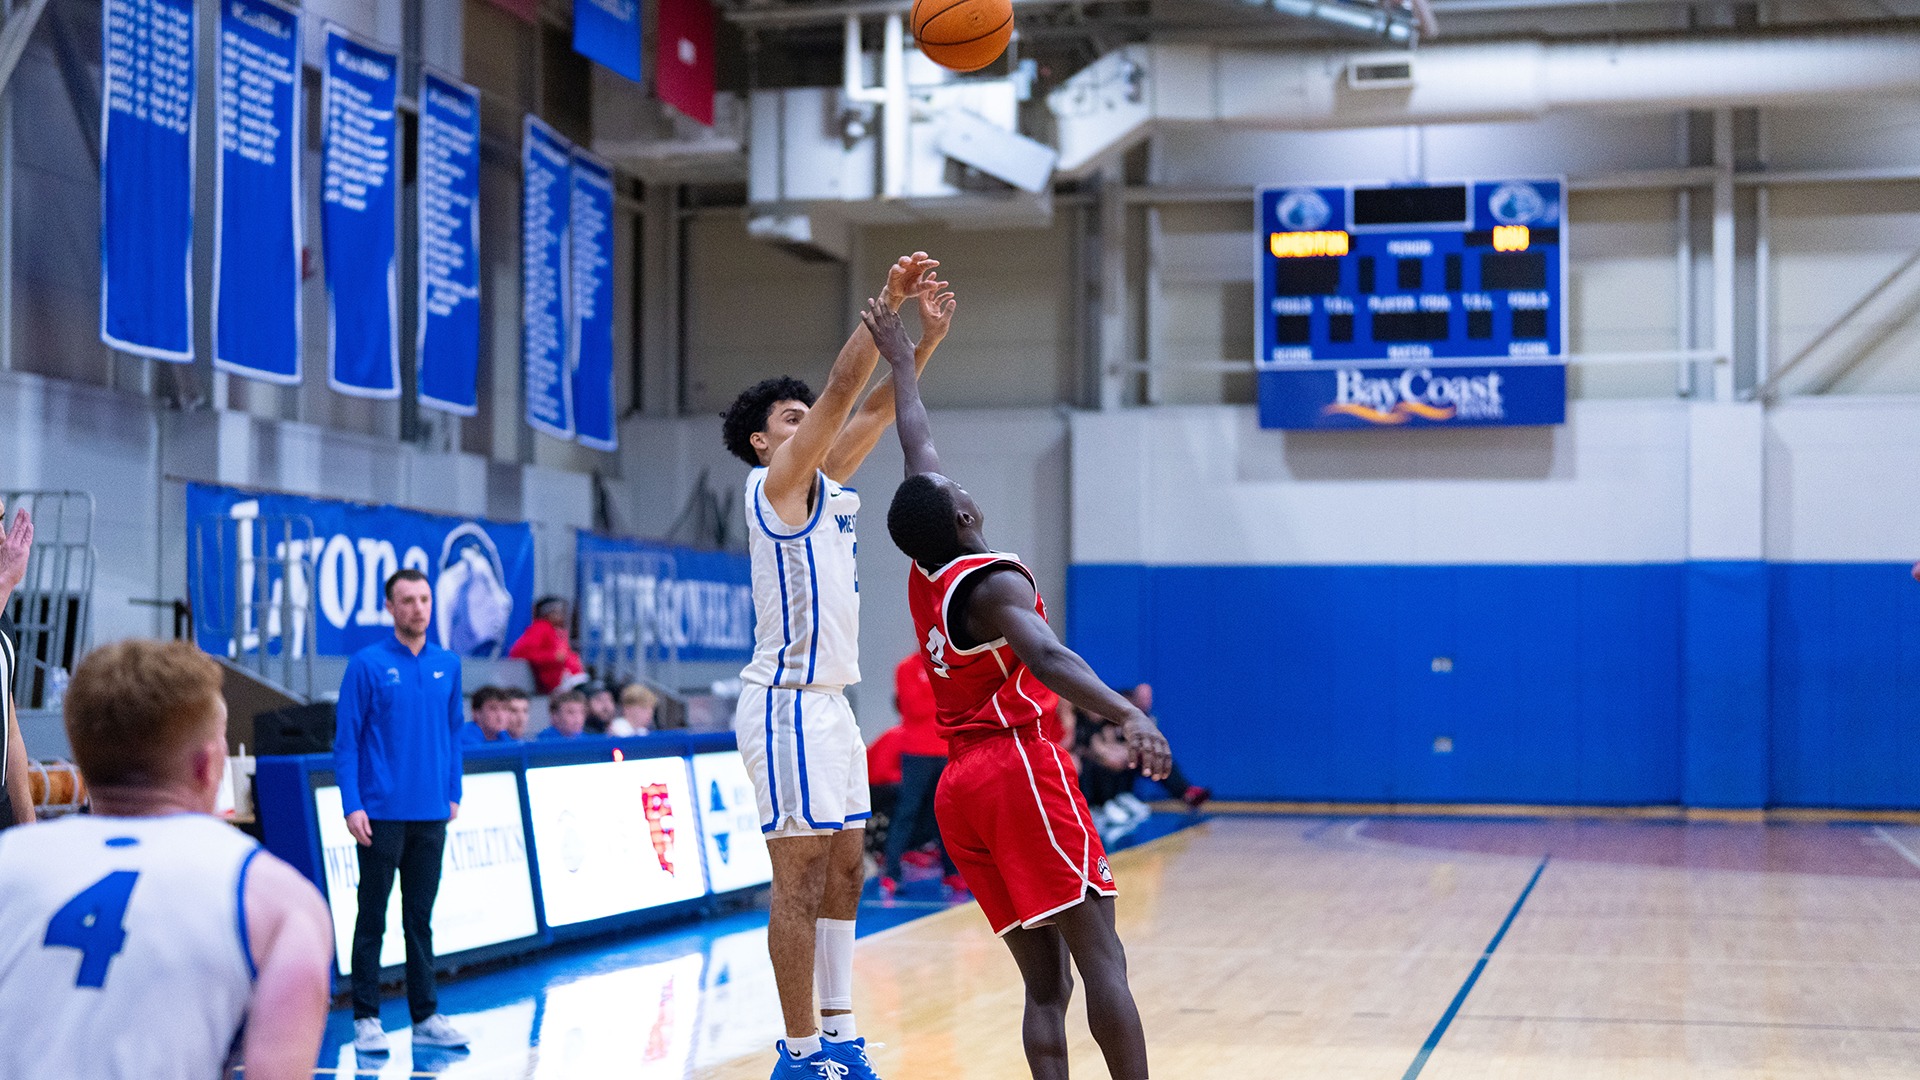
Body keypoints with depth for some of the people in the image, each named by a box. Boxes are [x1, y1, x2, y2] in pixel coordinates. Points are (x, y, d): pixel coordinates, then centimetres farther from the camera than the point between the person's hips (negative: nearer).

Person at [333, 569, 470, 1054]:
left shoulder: (447, 665, 8)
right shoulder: (367, 665, -5)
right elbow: (346, 739, -6)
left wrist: (453, 794, 9)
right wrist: (352, 806, -12)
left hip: (431, 814, 4)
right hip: (382, 813, -4)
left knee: (421, 918, 11)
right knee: (372, 917, 3)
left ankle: (426, 1017, 16)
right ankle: (366, 1018, 9)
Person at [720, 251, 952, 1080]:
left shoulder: (823, 485, 17)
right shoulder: (776, 482, -7)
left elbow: (875, 409, 14)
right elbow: (841, 390, -14)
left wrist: (924, 338, 2)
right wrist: (885, 304, -14)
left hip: (830, 701, 9)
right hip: (788, 702, -9)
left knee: (842, 873, 10)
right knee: (800, 879, -7)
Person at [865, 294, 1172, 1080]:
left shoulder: (923, 575, 13)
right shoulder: (991, 582, -8)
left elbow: (918, 453, 26)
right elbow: (1045, 655, -28)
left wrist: (902, 358, 37)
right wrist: (1126, 715, -43)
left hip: (960, 786, 8)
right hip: (1020, 768, -8)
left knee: (1044, 982, 5)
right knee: (1100, 959, -12)